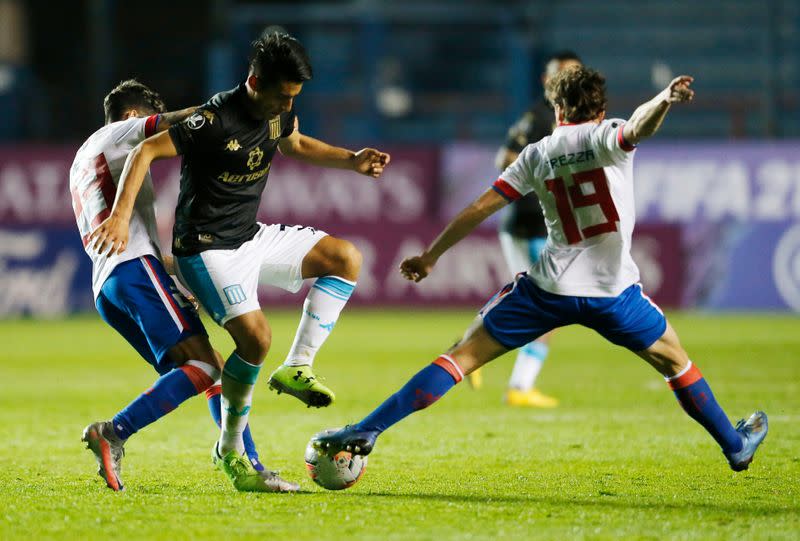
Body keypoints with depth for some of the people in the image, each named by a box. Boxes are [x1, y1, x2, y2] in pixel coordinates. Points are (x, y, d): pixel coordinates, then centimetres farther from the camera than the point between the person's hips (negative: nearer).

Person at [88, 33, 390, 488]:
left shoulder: (279, 110, 0)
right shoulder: (217, 119, -25)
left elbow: (294, 144, 23)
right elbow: (147, 152, -22)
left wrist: (352, 160, 10)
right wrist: (121, 216, -30)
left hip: (252, 237, 8)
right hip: (208, 250, -8)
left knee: (346, 258, -2)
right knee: (256, 337, -22)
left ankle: (297, 368, -3)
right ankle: (229, 451, -4)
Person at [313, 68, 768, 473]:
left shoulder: (537, 155, 8)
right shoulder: (607, 137, 1)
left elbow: (480, 208, 8)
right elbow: (638, 129, -25)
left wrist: (430, 256, 15)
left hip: (548, 288, 1)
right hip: (612, 290, -1)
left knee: (464, 356, 3)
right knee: (674, 360, 22)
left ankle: (366, 431, -5)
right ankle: (736, 446, 33)